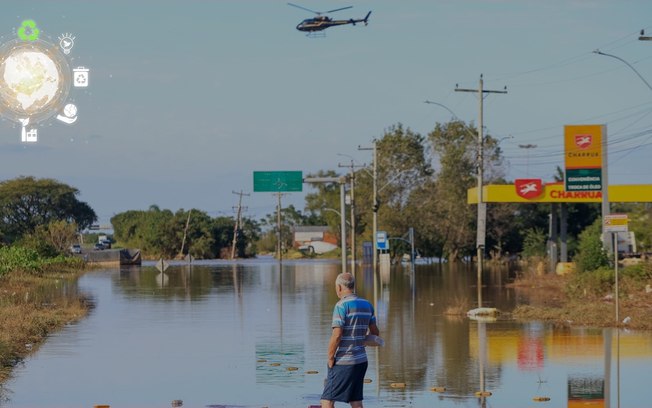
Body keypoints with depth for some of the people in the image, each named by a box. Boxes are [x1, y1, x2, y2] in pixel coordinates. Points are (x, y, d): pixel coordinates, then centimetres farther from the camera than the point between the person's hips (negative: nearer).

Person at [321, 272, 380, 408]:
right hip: (361, 361, 7)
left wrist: (330, 358, -11)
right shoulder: (367, 305, 9)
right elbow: (375, 332, 16)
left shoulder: (342, 305, -14)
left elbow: (336, 335, -19)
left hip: (343, 362, -7)